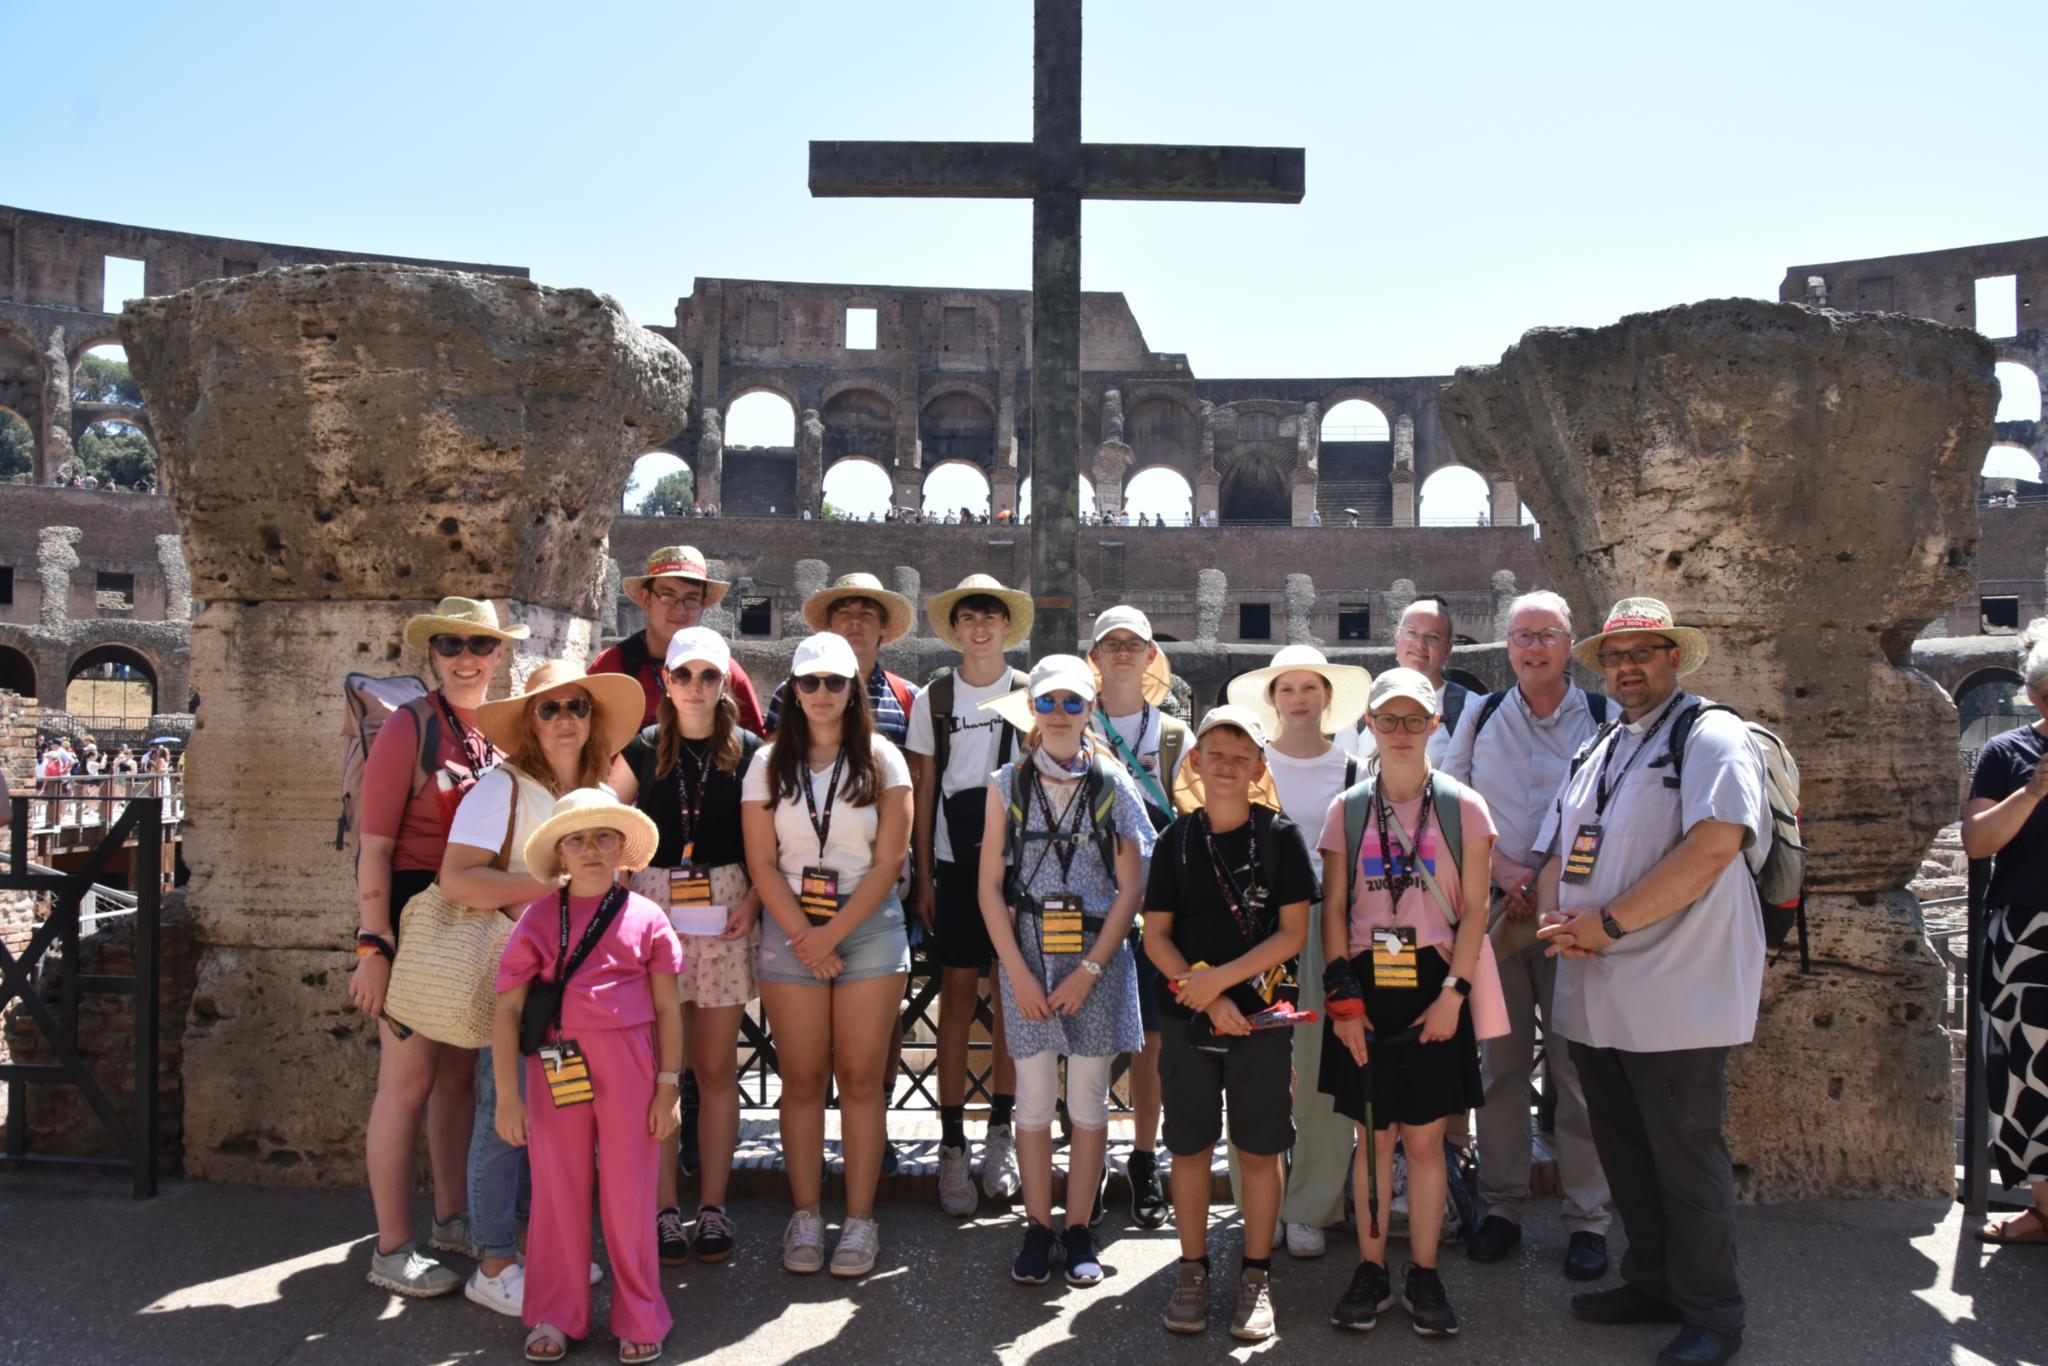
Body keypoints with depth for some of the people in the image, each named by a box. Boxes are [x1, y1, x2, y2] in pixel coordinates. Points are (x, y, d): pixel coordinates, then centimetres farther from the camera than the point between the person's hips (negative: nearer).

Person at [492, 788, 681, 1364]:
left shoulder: (645, 917, 0)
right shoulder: (538, 918, -1)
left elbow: (667, 1008, 3)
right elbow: (507, 1008, -1)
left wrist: (668, 1085, 0)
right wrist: (507, 1096, -4)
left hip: (629, 1068, 0)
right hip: (556, 1066, 1)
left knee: (628, 1193, 8)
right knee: (559, 1191, 10)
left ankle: (639, 1317, 23)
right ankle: (556, 1315, 27)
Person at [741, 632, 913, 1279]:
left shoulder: (882, 759, 2)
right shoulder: (769, 763, 5)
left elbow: (888, 862, -3)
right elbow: (762, 864, 1)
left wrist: (832, 934, -10)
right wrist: (804, 936, -9)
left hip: (869, 926, -1)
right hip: (790, 929, 1)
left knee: (860, 1078, 0)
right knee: (802, 1080, 4)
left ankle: (860, 1219, 7)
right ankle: (805, 1217, 12)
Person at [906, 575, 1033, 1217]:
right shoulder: (932, 699, 6)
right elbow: (923, 790, 7)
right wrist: (922, 874, 3)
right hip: (955, 859, 0)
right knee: (957, 992, 0)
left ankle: (1001, 1133, 17)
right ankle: (952, 1144, 6)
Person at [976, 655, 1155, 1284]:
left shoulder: (1114, 786, 1)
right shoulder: (1007, 784, 3)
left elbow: (1131, 889, -1)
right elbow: (990, 885, 1)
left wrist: (1090, 969, -9)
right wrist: (1018, 972, -7)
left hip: (1098, 957, 0)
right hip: (1026, 955, 1)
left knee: (1089, 1100, 6)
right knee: (1033, 1098, 6)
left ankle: (1078, 1231, 19)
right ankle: (1038, 1229, 19)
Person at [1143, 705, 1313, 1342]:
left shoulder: (1281, 836, -3)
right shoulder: (1176, 839, 2)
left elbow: (1293, 932, -7)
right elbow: (1156, 936, 0)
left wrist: (1221, 978, -15)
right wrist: (1207, 999, -11)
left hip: (1260, 1016, -1)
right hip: (1186, 1018, 2)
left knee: (1259, 1150, 6)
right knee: (1189, 1148, 9)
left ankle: (1256, 1277, 20)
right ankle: (1192, 1270, 23)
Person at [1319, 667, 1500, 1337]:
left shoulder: (1462, 806, 0)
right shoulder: (1346, 810, 4)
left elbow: (1474, 911, -1)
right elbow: (1334, 910, 4)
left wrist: (1452, 993, -9)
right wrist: (1342, 996, -4)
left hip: (1433, 989, -1)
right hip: (1366, 987, 1)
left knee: (1425, 1137, 4)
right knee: (1373, 1135, 7)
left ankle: (1424, 1275, 16)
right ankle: (1371, 1270, 18)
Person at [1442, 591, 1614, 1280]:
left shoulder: (1602, 718, 2)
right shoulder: (1482, 718, 8)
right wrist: (1503, 870, -6)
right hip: (1495, 910, 2)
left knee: (1577, 1067, -1)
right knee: (1498, 1062, 6)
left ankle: (1587, 1217, 11)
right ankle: (1500, 1205, 18)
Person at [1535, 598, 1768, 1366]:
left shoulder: (1712, 736, -7)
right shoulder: (1598, 754, 18)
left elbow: (1713, 845, -21)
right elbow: (1557, 857, 19)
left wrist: (1607, 923, -18)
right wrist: (1556, 919, -4)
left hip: (1675, 998, -8)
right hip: (1594, 995, 8)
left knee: (1686, 1158, 2)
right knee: (1623, 1152, 17)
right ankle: (1652, 1285, 32)